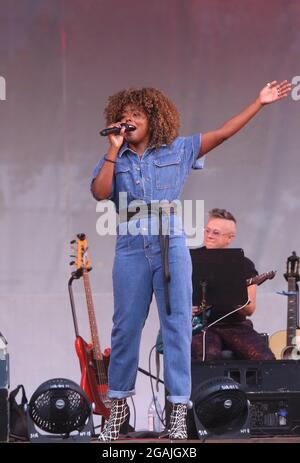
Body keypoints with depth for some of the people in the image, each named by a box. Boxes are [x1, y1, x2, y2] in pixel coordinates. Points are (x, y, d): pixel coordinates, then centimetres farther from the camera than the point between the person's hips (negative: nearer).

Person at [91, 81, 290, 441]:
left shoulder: (177, 150, 6)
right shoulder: (114, 160, 8)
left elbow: (223, 133, 5)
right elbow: (100, 193, -9)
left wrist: (259, 102, 2)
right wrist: (114, 150, -10)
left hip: (171, 248, -1)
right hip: (130, 249, 1)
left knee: (177, 325, -1)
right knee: (126, 327, 5)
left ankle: (178, 411, 2)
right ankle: (118, 404, 18)